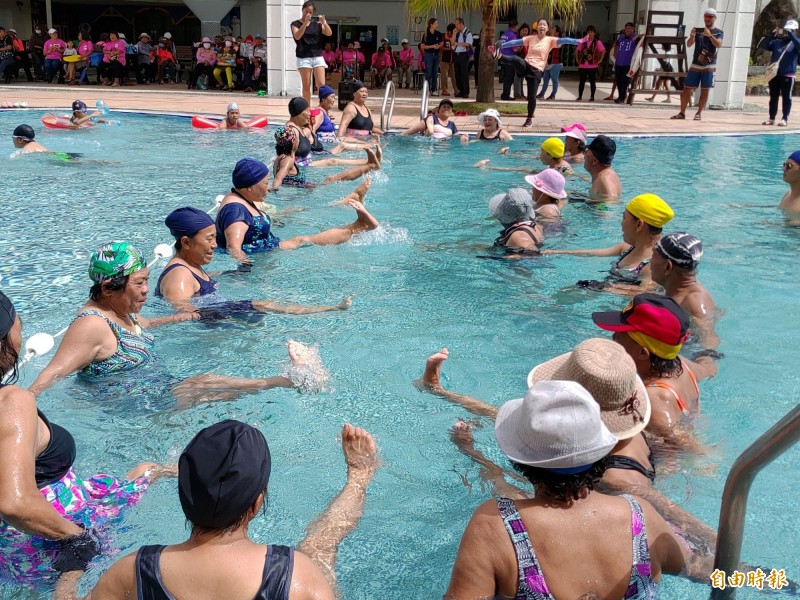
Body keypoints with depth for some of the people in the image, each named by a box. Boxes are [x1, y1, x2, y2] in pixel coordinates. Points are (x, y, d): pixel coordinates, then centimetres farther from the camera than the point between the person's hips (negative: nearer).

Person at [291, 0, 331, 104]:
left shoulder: (316, 23, 11)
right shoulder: (296, 24, 3)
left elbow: (329, 33, 0)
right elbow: (297, 36, -16)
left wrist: (324, 22, -17)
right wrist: (305, 23, -25)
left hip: (318, 57, 2)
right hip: (304, 58, -2)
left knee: (321, 85, -6)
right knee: (306, 86, 0)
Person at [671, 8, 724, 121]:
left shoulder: (718, 32, 5)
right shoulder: (698, 30, 12)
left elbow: (718, 44, -14)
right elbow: (689, 44, 2)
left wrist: (709, 35, -27)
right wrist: (692, 36, -19)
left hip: (709, 66, -3)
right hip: (695, 65, 3)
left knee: (704, 90, -3)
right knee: (687, 88, 0)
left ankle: (699, 113, 2)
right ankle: (682, 113, 4)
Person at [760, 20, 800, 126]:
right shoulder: (777, 42, 11)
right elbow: (764, 46, 1)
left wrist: (791, 35, -20)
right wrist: (772, 35, -10)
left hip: (788, 75, -4)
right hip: (774, 73, 4)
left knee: (786, 97, 0)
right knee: (773, 97, 7)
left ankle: (784, 119, 2)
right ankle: (771, 118, 13)